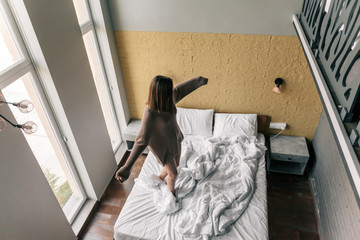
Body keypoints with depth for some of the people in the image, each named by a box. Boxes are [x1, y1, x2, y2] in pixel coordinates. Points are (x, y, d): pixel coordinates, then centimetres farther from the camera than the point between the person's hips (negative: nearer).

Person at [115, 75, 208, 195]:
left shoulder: (168, 98, -18)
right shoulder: (150, 113, -39)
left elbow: (181, 88, 2)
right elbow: (142, 140, -42)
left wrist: (199, 80, 18)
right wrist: (127, 167, -45)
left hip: (175, 138, 7)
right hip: (164, 147, -7)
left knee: (176, 164, 29)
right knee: (173, 174, 16)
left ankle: (160, 178, 60)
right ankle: (172, 192, 50)